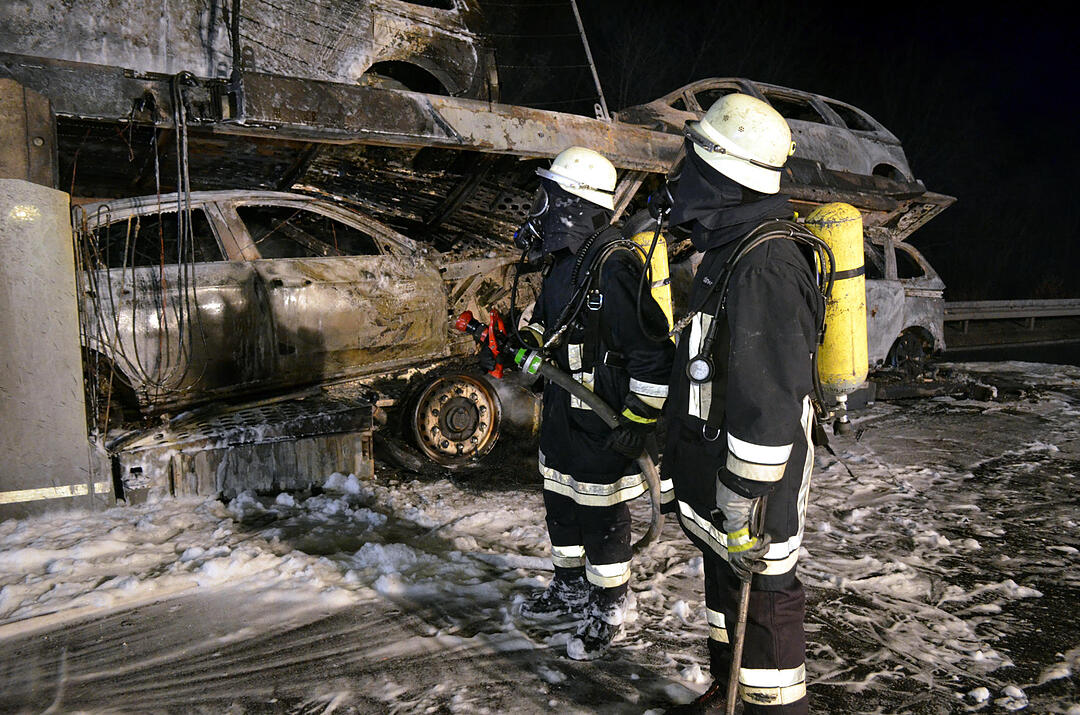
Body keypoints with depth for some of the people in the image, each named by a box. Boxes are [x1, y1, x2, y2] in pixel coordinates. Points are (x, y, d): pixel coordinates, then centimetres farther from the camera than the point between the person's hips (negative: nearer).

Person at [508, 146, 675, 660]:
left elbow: (652, 352, -24)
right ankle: (570, 588, 41)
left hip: (604, 422, -9)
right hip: (562, 414, 10)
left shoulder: (614, 267, -23)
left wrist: (639, 420, -22)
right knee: (561, 504, 21)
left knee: (602, 518, 5)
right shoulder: (563, 261, 8)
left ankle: (607, 612, 24)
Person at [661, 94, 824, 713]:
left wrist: (743, 511, -24)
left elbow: (767, 406, -28)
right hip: (714, 471, 11)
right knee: (724, 586, 24)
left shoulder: (764, 268, -25)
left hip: (753, 476, -11)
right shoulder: (733, 247, 9)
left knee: (761, 601, 5)